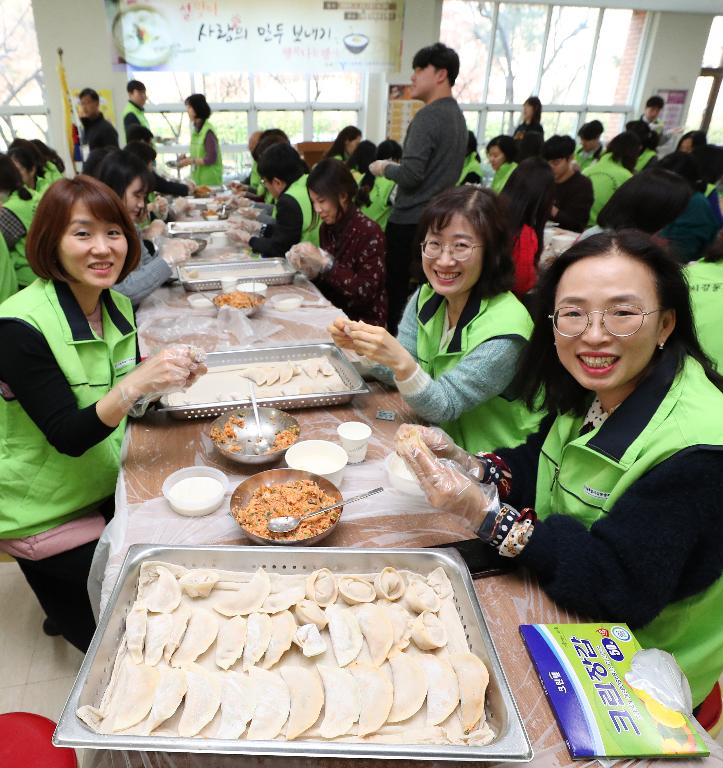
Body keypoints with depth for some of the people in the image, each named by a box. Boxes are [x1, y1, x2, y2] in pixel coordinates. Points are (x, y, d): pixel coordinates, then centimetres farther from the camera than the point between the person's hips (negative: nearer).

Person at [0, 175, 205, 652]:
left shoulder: (119, 306, -6)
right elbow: (68, 436, -27)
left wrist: (167, 377, -18)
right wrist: (136, 384, -41)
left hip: (105, 490, 6)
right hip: (45, 517, -6)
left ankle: (66, 618, 41)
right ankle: (67, 621, 38)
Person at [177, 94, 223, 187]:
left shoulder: (208, 131, -14)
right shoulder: (196, 129, 8)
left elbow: (211, 159, -16)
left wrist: (190, 161, -15)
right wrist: (187, 158, 1)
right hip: (197, 178, 7)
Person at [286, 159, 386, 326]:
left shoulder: (369, 232, -16)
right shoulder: (326, 228, 3)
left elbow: (365, 292, -21)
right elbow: (327, 284, 11)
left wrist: (325, 262, -24)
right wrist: (310, 269, -9)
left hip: (363, 322, -5)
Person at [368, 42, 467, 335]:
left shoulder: (428, 116, -16)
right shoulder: (456, 114, 14)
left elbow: (411, 174, -23)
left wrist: (384, 168, -4)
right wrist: (395, 166, 14)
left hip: (411, 221, -9)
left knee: (395, 292, 1)